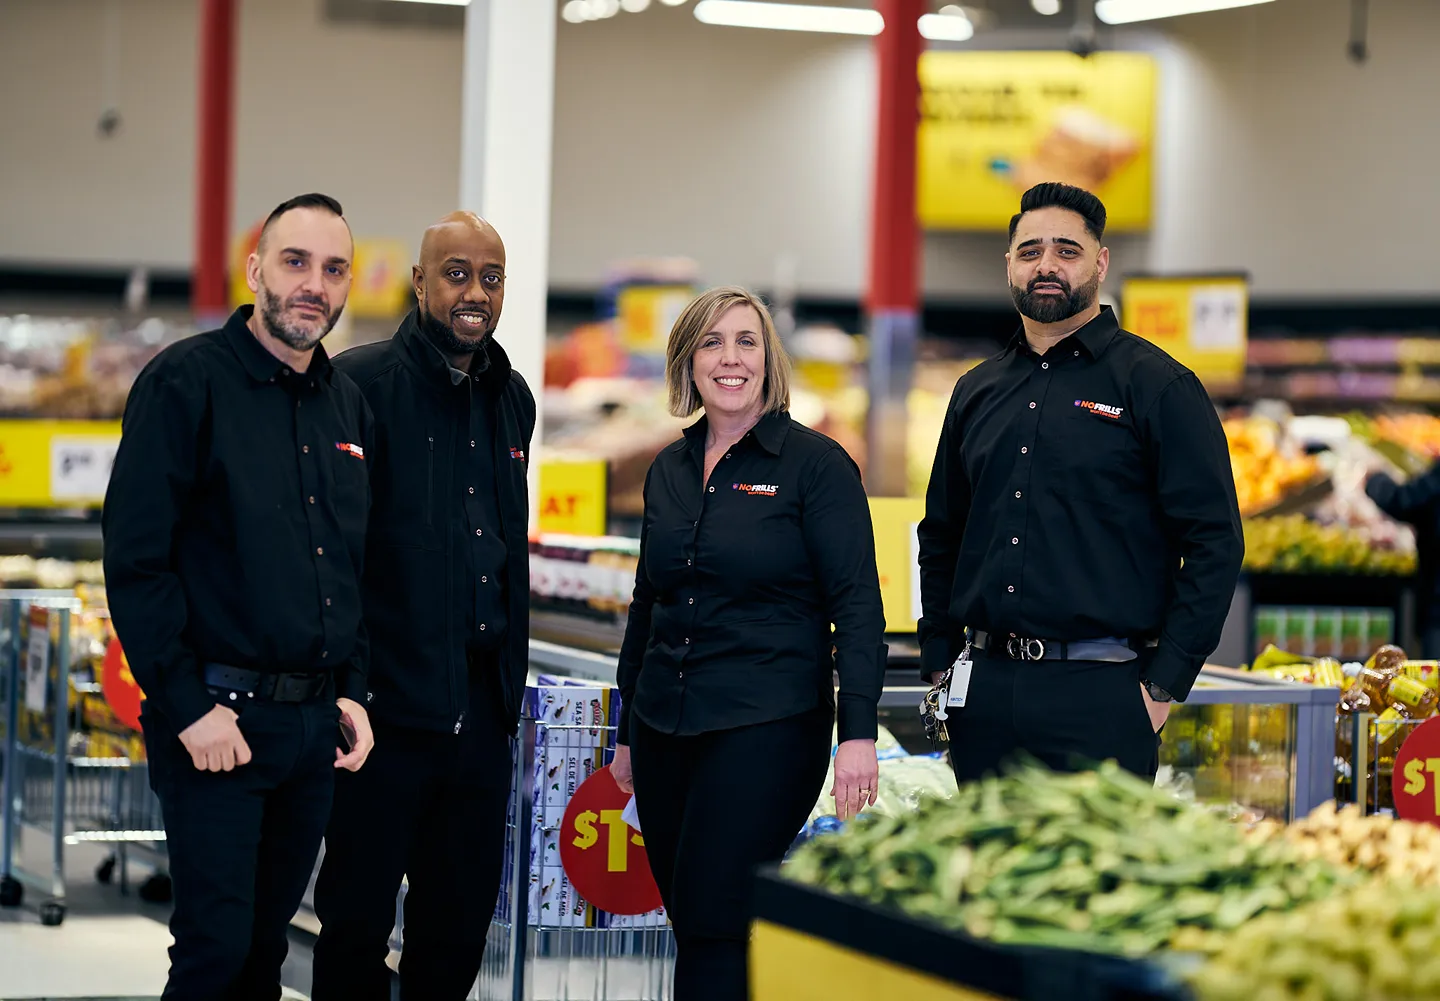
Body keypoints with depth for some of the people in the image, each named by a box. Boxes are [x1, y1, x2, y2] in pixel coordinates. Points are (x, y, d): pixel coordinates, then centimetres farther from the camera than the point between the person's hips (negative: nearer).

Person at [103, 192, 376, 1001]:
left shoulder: (349, 405, 13)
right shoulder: (188, 382, -8)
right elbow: (136, 558, -13)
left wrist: (351, 691, 11)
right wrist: (189, 706, -16)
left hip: (316, 723, 6)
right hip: (218, 718, -6)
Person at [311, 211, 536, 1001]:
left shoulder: (512, 400, 13)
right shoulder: (362, 383, -9)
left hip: (480, 706, 7)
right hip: (388, 699, -6)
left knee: (462, 921, 12)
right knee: (359, 915, 2)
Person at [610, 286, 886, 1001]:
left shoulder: (815, 464, -5)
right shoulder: (669, 470, 12)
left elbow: (857, 606, -9)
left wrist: (858, 732, -18)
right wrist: (628, 733, 20)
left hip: (767, 728, -6)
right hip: (667, 728, 6)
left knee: (714, 924, -11)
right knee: (689, 925, 7)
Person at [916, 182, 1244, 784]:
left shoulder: (1157, 385, -2)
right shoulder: (976, 392, 15)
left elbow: (1214, 543, -6)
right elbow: (940, 538, 24)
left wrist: (1165, 687, -11)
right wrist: (938, 664, 12)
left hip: (1100, 696, -5)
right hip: (985, 694, 5)